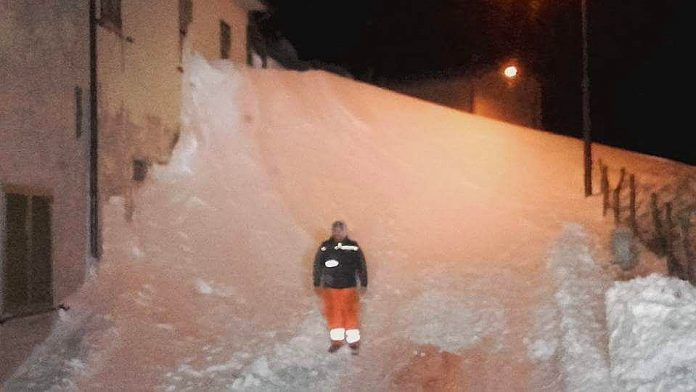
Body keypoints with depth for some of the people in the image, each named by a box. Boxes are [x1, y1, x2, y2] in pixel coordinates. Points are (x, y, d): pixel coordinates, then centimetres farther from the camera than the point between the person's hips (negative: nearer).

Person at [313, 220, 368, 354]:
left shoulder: (354, 247, -4)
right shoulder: (325, 247, -3)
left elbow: (362, 266, 3)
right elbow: (317, 266, 5)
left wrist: (364, 283, 4)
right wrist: (317, 283, 7)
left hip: (349, 287, -1)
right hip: (330, 288, 1)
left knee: (351, 314, 2)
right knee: (333, 314, 9)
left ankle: (354, 342, 14)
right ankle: (336, 341, 24)